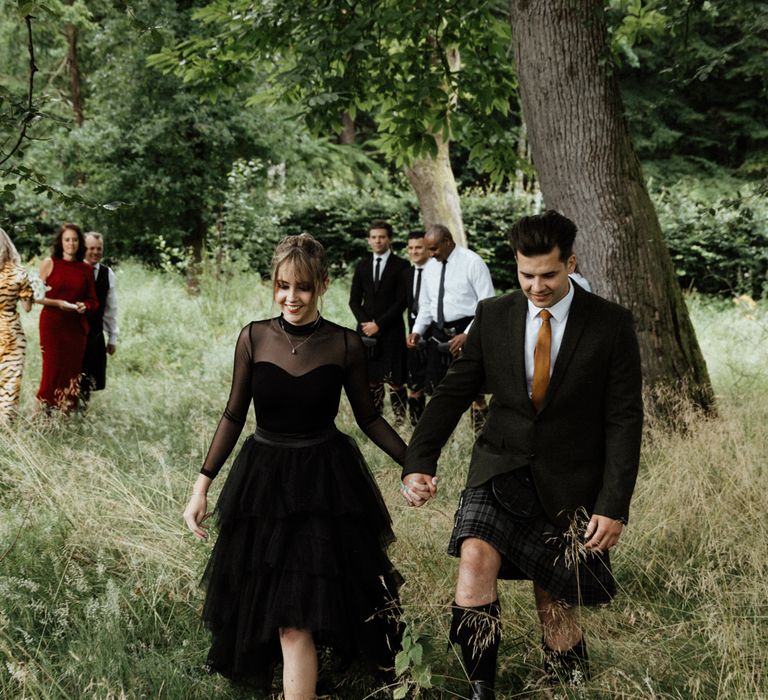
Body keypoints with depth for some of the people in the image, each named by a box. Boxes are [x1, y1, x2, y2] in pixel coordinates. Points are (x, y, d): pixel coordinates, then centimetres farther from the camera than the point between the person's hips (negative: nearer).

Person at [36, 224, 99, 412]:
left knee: (73, 370, 2)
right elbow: (37, 296, 1)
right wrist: (58, 303, -13)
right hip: (52, 324, -3)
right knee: (53, 368, -6)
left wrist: (85, 306, -8)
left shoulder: (86, 269, 8)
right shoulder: (49, 263, 1)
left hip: (77, 326, 3)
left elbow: (93, 300, 13)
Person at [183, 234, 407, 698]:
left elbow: (369, 418, 4)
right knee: (261, 604, 9)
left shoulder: (346, 345, -7)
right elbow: (234, 416, 3)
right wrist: (203, 484, 0)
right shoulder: (254, 338, -3)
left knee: (294, 620, -5)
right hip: (263, 481, 2)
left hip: (325, 484, -2)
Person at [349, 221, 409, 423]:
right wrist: (366, 322, -5)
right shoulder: (362, 266, 12)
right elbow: (354, 300, 11)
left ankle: (400, 419, -1)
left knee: (395, 379, -6)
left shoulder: (400, 266, -2)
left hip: (391, 330, -4)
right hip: (367, 329, 4)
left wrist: (379, 324, -11)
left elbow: (402, 301, -7)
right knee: (371, 377, 4)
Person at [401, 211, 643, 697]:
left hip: (567, 485, -2)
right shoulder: (493, 316, 1)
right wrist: (419, 463, -12)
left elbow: (624, 420, -6)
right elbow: (454, 393, 2)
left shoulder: (611, 325, -6)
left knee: (555, 607, 3)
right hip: (500, 472, 2)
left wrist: (614, 506, -13)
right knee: (475, 557, -22)